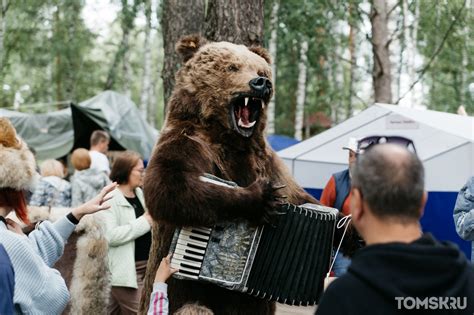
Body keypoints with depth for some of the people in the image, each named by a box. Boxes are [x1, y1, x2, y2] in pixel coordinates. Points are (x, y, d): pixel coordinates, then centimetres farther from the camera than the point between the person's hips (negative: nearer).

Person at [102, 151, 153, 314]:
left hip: (146, 266, 8)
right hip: (126, 269, -8)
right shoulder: (111, 199, -12)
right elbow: (110, 235, -24)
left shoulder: (140, 194, 13)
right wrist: (144, 222, -20)